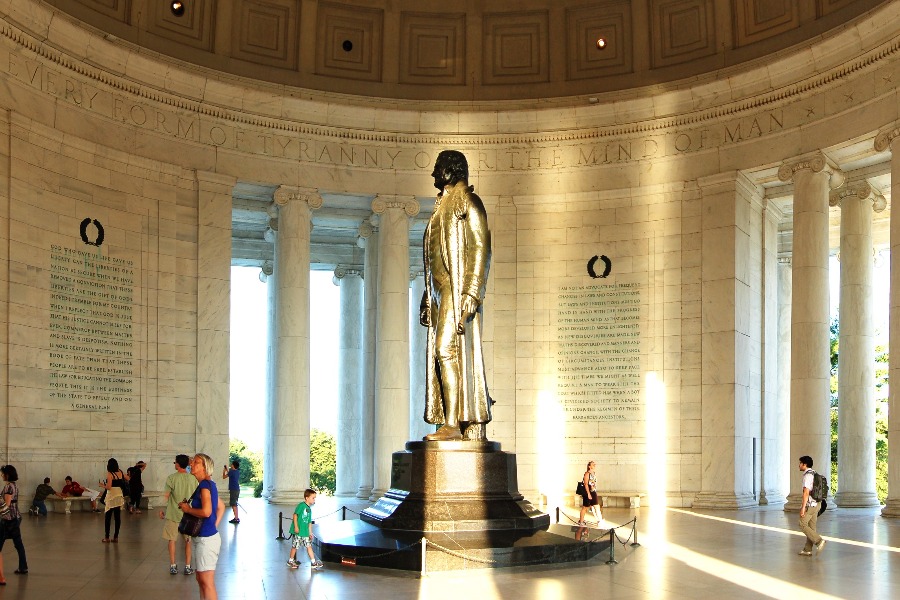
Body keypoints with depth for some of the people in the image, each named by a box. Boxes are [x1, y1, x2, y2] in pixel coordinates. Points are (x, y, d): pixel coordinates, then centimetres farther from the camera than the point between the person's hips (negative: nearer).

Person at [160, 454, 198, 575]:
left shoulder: (171, 478, -10)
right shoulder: (193, 479, -2)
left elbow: (166, 496, -9)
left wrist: (163, 510, 5)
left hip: (173, 514, -2)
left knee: (172, 540, 11)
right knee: (188, 541, 12)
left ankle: (173, 566, 14)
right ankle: (187, 567, 11)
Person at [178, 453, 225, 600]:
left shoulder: (204, 485, -16)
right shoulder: (209, 484, 12)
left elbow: (206, 511, -28)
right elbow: (221, 507, 22)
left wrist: (188, 509, -13)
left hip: (206, 539, -10)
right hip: (205, 537, 10)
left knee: (207, 582, -5)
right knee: (201, 579, 18)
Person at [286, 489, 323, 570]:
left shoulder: (309, 509, 14)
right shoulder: (301, 505, -10)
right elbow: (295, 514, -15)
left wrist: (310, 532, 18)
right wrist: (296, 526, -19)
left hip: (305, 532, 7)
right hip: (298, 531, -7)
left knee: (309, 546, 5)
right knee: (295, 546, 2)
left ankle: (313, 562, 7)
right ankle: (290, 561, 19)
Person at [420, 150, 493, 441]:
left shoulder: (468, 202, -3)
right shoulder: (443, 205, 24)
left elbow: (481, 250, -13)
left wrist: (471, 294, -22)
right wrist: (427, 299, 19)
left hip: (458, 291, -9)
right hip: (440, 292, 9)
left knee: (447, 348, -17)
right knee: (442, 352, 4)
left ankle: (453, 423, -19)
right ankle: (472, 428, 4)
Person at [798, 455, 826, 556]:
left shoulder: (807, 475, -15)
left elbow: (806, 492, -21)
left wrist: (803, 507, -21)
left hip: (809, 505, -9)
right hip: (816, 504, 9)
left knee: (803, 525, -2)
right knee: (811, 527, 8)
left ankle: (819, 540, -13)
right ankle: (807, 550, 10)